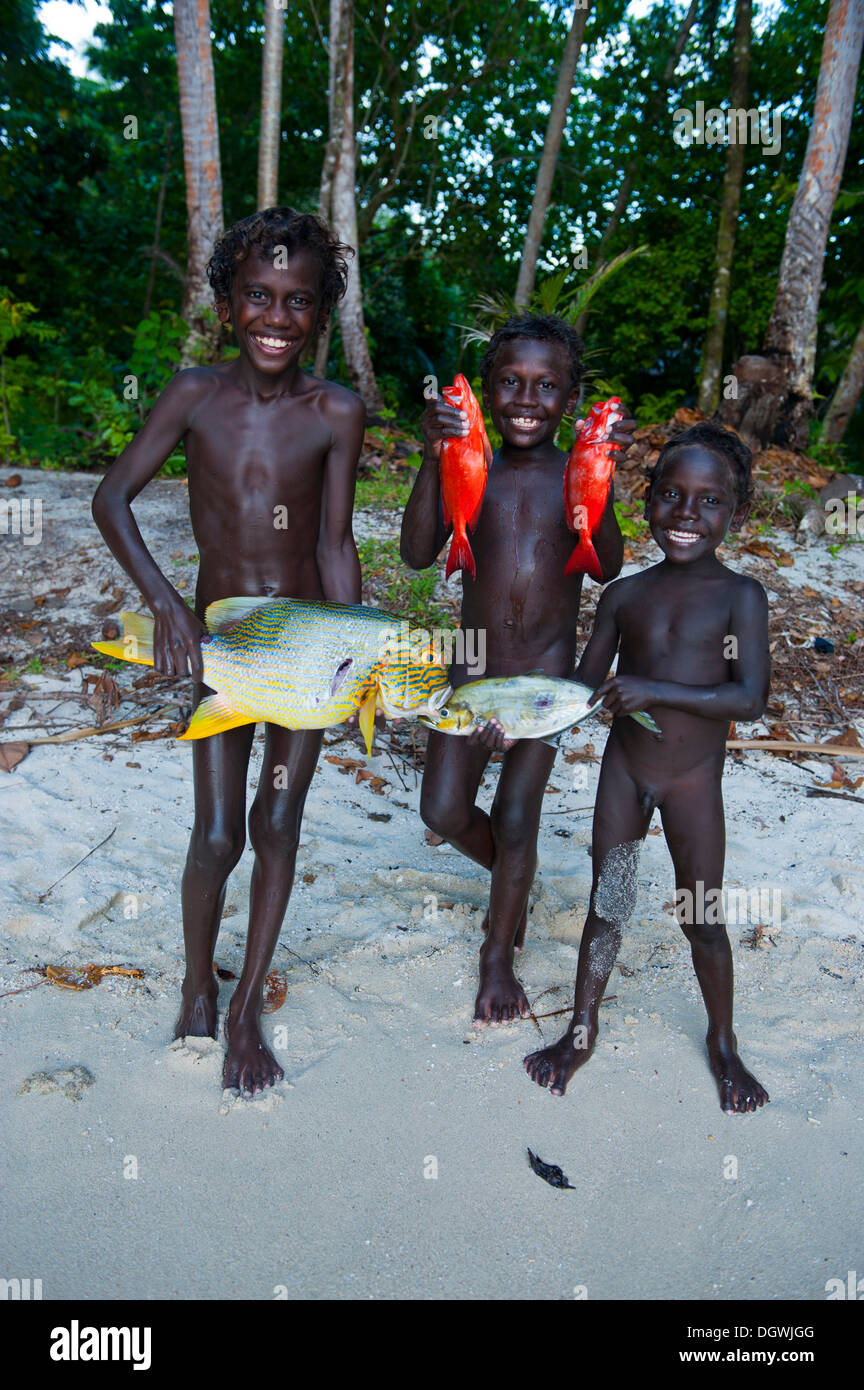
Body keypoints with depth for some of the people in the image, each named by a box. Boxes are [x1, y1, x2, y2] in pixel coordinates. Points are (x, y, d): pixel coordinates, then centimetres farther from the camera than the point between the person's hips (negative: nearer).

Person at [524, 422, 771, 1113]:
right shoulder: (624, 594, -2)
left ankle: (723, 1044, 32)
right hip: (623, 770, 3)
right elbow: (586, 687, 6)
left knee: (703, 919, 9)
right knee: (607, 905, 13)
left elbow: (750, 698, -21)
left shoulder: (740, 595, -11)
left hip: (695, 781, -2)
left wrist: (653, 689, -27)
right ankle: (581, 1032, 29)